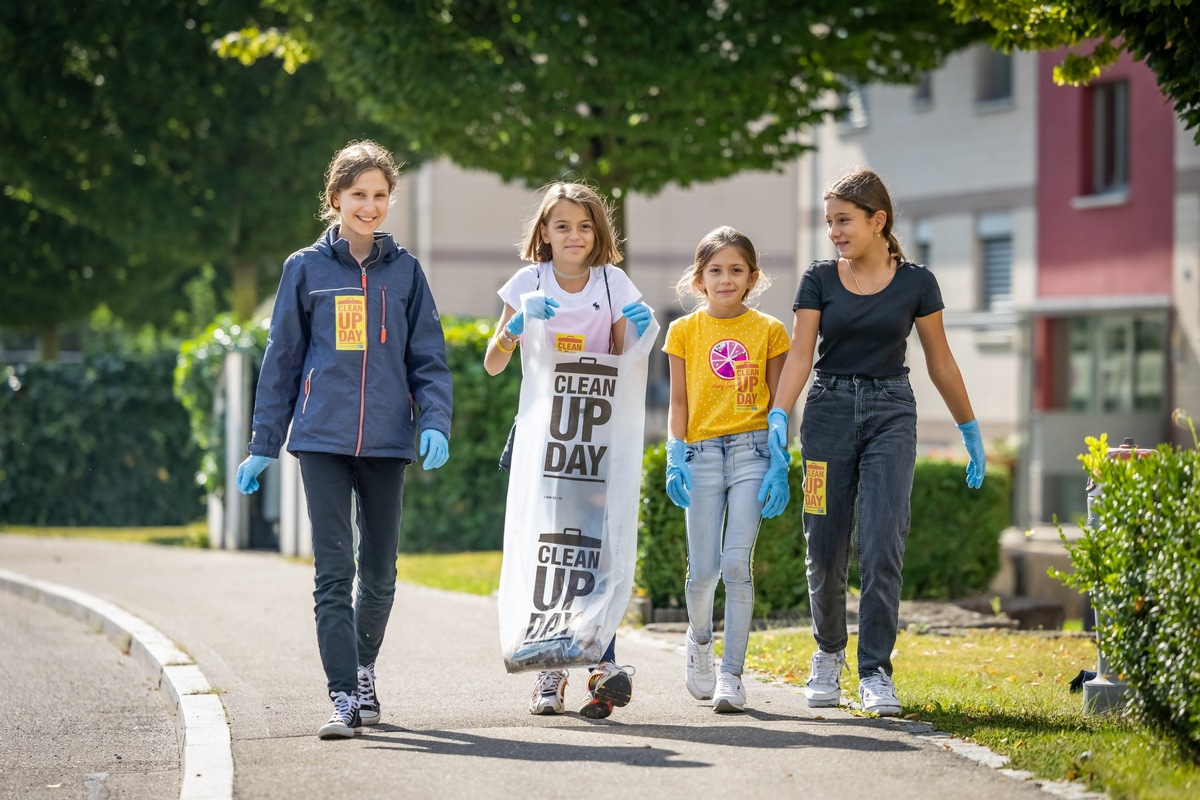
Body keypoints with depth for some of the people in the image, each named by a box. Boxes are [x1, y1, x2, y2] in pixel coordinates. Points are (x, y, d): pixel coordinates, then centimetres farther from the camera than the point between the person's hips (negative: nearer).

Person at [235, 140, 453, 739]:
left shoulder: (404, 271, 8)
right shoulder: (306, 269, 6)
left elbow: (427, 357, 9)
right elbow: (281, 359, 9)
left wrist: (435, 422, -8)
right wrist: (263, 444, 7)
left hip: (387, 441, 2)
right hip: (322, 438, -2)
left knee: (379, 573, 10)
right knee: (334, 571, -9)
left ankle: (363, 670, 32)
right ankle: (345, 698, -11)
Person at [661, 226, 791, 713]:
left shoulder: (768, 331, 5)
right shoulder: (685, 331, 7)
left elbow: (778, 404, 6)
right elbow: (679, 402, 8)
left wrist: (779, 464, -2)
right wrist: (676, 459, -2)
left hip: (751, 452, -1)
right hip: (702, 454, 1)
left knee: (737, 564, -9)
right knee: (703, 569, 0)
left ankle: (731, 674, -4)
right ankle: (699, 638, 31)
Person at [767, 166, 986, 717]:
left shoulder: (915, 283, 1)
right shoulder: (819, 279, 2)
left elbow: (940, 362, 9)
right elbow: (800, 353, -6)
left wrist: (971, 431, 12)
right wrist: (778, 416, -21)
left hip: (891, 414, -1)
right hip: (828, 411, 1)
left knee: (882, 546, -12)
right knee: (826, 550, 5)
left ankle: (875, 671, -7)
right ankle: (829, 651, 29)